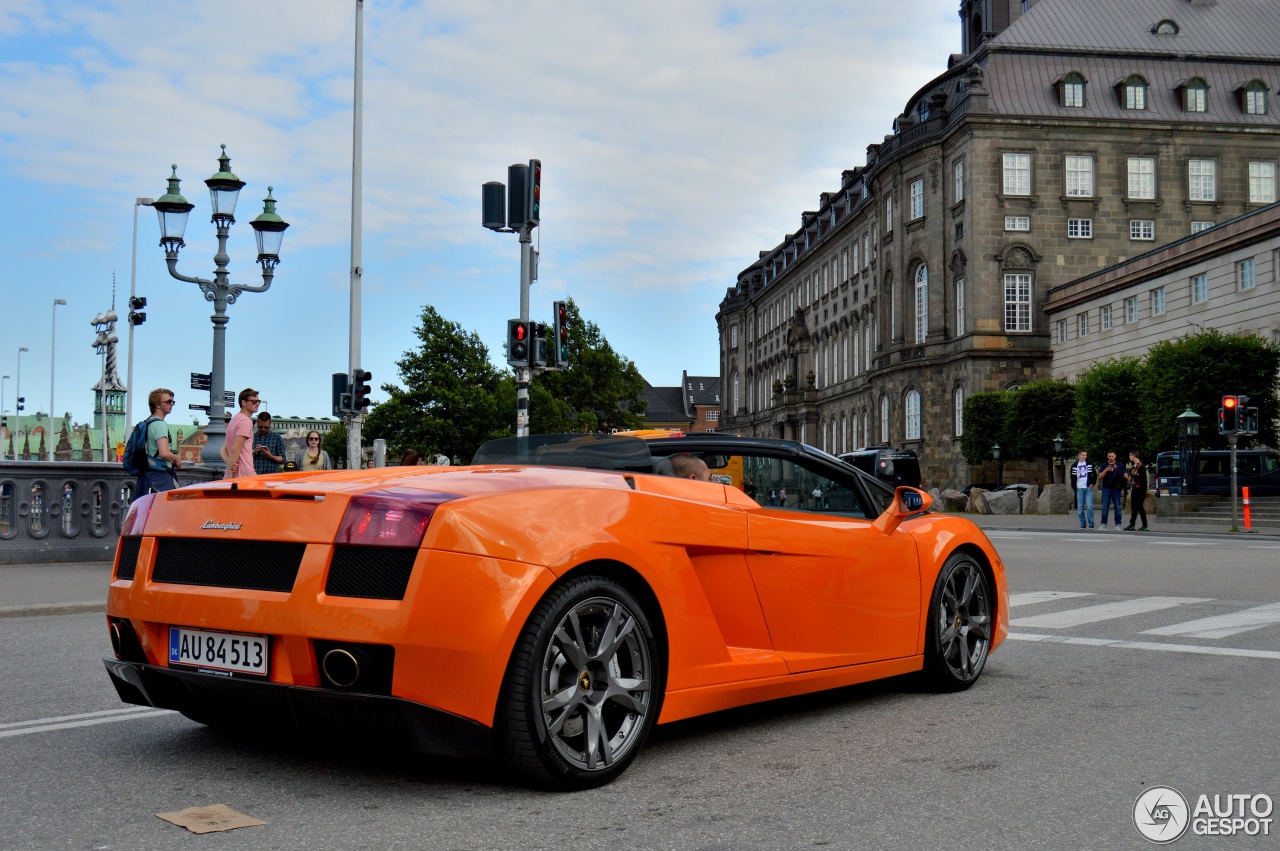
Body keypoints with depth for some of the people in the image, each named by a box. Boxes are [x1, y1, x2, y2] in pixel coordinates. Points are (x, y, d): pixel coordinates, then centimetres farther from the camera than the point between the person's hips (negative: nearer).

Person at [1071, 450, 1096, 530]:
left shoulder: (1089, 464, 4)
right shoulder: (1075, 465, 8)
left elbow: (1095, 475, 8)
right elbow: (1073, 477, 12)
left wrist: (1092, 483, -1)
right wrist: (1075, 486, 3)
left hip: (1088, 488, -2)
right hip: (1079, 488, 2)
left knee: (1089, 506, -9)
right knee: (1080, 507, 3)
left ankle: (1091, 524, -5)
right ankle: (1083, 524, 9)